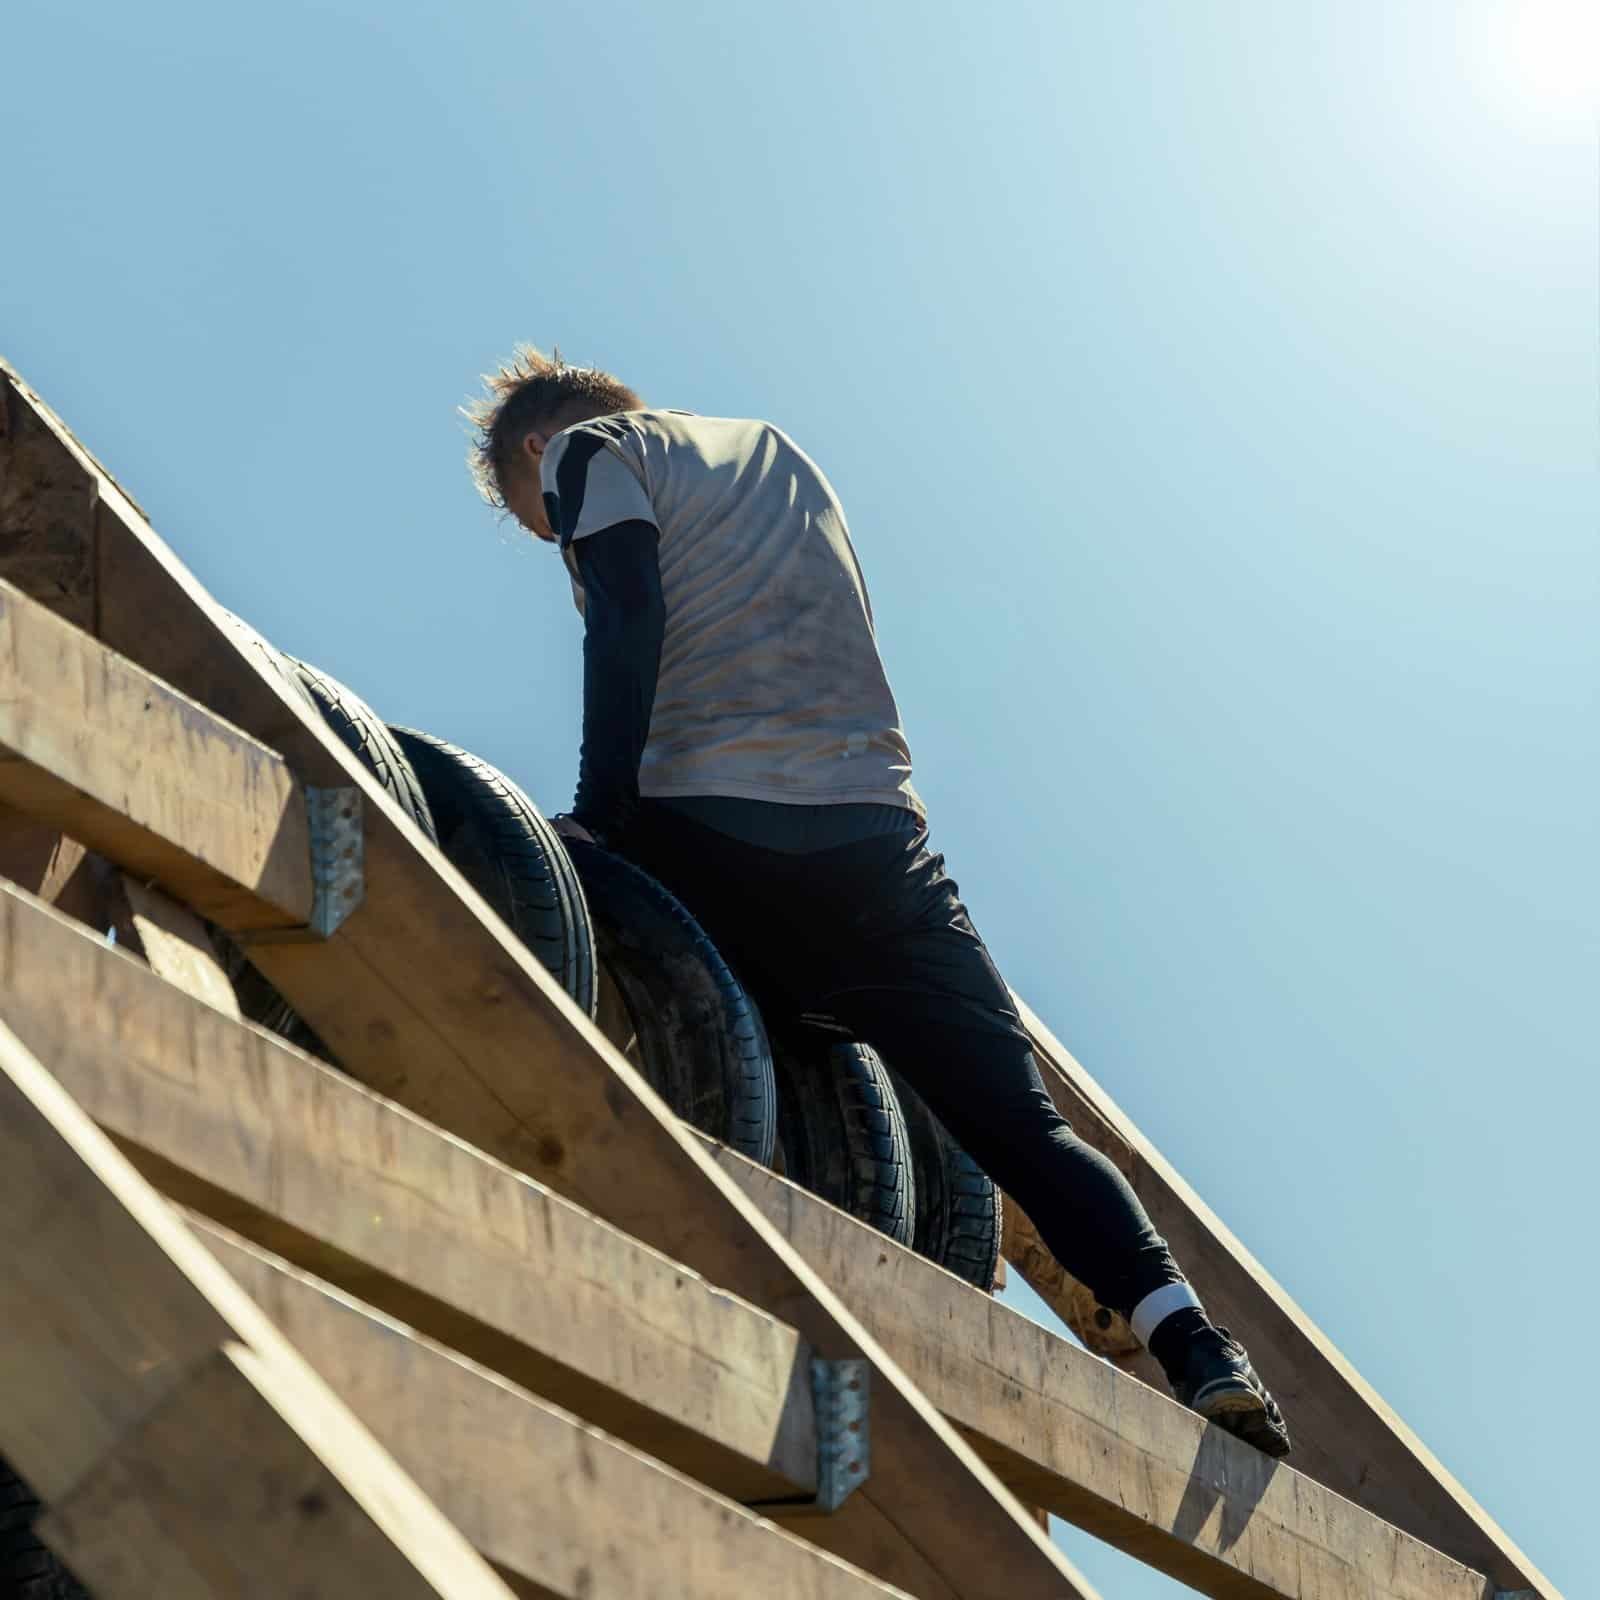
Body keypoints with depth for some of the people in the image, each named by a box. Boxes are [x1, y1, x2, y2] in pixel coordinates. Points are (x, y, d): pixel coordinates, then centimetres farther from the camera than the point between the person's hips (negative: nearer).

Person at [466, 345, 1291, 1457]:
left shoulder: (586, 450, 13)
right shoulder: (778, 451, 32)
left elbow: (627, 626, -6)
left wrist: (598, 816, -11)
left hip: (706, 830, -5)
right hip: (875, 834, 5)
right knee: (1019, 1116, -1)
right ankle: (1196, 1345, -18)